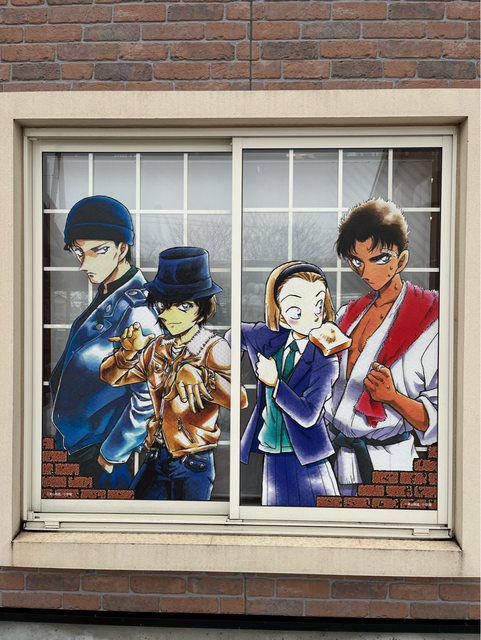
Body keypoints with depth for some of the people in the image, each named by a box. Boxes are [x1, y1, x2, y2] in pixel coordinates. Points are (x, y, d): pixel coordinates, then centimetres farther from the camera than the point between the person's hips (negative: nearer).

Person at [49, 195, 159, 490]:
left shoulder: (137, 309, -26)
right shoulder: (106, 296, 3)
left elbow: (147, 397, -25)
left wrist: (113, 452, -16)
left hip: (99, 453, -8)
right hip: (75, 439, 8)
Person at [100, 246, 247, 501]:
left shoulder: (213, 348, -15)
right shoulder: (158, 347, 4)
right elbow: (111, 376, 9)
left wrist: (197, 374, -45)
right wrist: (130, 351, -10)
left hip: (193, 464, -5)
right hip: (157, 458, 5)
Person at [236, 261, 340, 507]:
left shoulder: (325, 362, -17)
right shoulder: (268, 337, -7)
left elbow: (307, 415, -23)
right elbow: (236, 333, 13)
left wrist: (275, 383, -23)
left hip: (307, 456, -3)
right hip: (272, 453, 3)